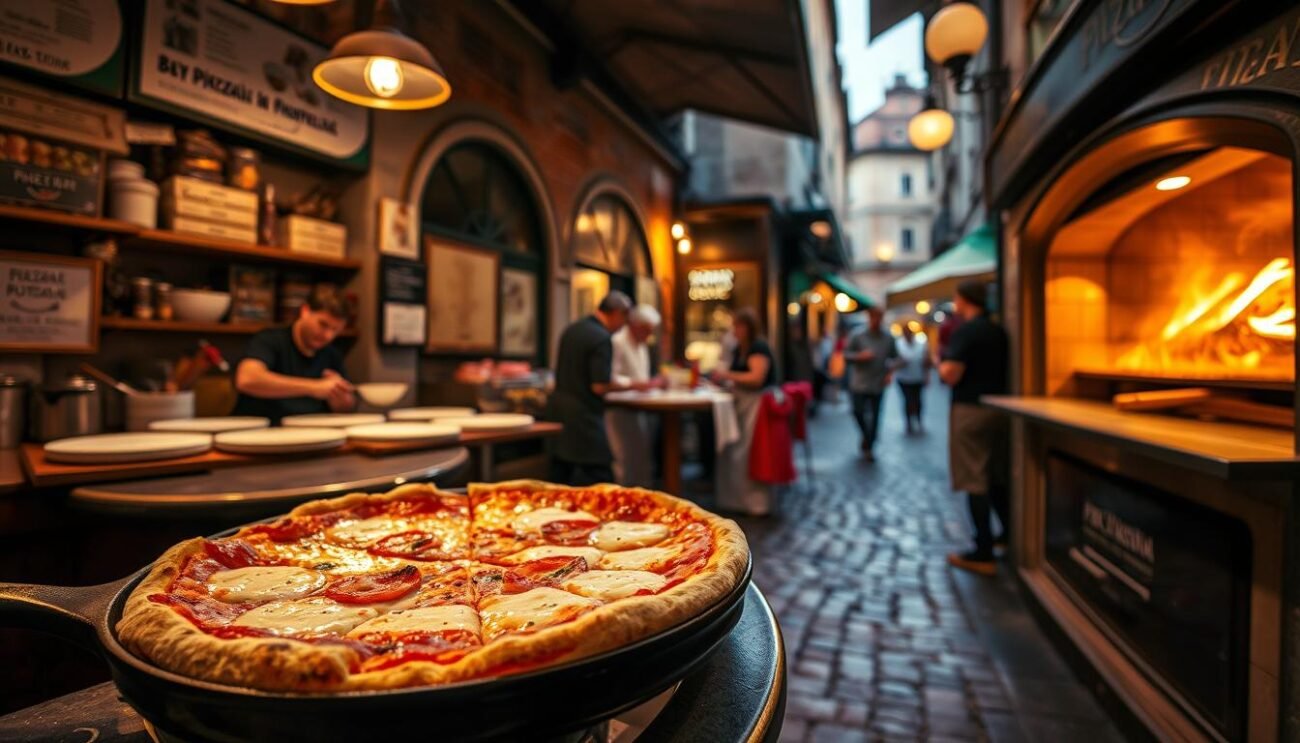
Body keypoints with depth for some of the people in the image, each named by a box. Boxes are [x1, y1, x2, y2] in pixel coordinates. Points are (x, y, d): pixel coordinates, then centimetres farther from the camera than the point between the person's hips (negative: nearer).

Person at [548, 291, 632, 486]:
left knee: (560, 477, 14)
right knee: (600, 476, -2)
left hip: (558, 406, 9)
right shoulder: (602, 339, -17)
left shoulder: (571, 330, 10)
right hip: (584, 414, -9)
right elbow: (600, 386, -20)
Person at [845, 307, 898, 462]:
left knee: (875, 417, 1)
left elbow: (894, 357, 12)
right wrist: (860, 356, -18)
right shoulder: (857, 336, -1)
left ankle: (868, 447, 15)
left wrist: (889, 372, -2)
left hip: (878, 385, 1)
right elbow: (846, 355, -2)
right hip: (860, 383, -1)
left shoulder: (888, 338, 4)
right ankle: (866, 437, 28)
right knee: (858, 411, -2)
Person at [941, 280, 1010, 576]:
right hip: (998, 408, 8)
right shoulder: (999, 331, 10)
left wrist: (942, 361, 0)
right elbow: (1003, 368, 20)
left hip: (970, 410, -8)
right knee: (997, 479, 19)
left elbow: (950, 375, -19)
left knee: (975, 482, -3)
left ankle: (983, 554, 1)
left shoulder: (964, 332, -14)